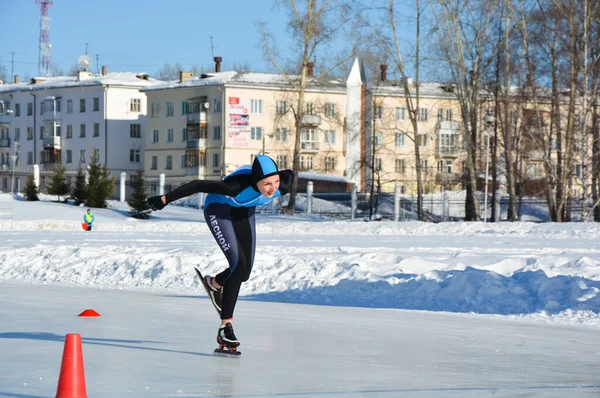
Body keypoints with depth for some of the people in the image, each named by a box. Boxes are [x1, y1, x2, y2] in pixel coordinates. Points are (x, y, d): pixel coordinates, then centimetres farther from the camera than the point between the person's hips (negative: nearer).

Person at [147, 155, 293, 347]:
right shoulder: (237, 186, -42)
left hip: (244, 212, 6)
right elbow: (199, 185, -32)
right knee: (238, 263, -23)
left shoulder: (284, 184, -29)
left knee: (244, 272, 5)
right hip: (218, 209, -6)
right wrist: (164, 200, -23)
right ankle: (225, 327, -20)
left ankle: (215, 283, 40)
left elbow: (289, 174, -4)